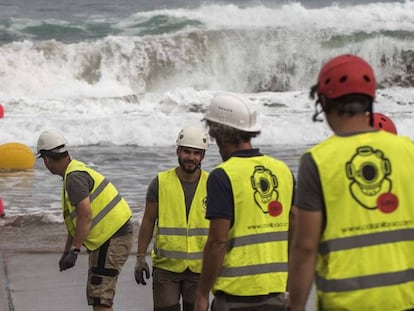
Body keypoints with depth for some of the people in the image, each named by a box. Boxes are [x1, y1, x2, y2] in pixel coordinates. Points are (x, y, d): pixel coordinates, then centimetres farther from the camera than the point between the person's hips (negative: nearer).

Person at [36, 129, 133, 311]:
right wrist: (66, 251, 25)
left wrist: (74, 251, -24)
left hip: (112, 241, -10)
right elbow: (75, 220, 23)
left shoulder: (75, 177, -17)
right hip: (108, 240, 10)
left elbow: (85, 216, -25)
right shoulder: (78, 171, 16)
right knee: (95, 295, 17)